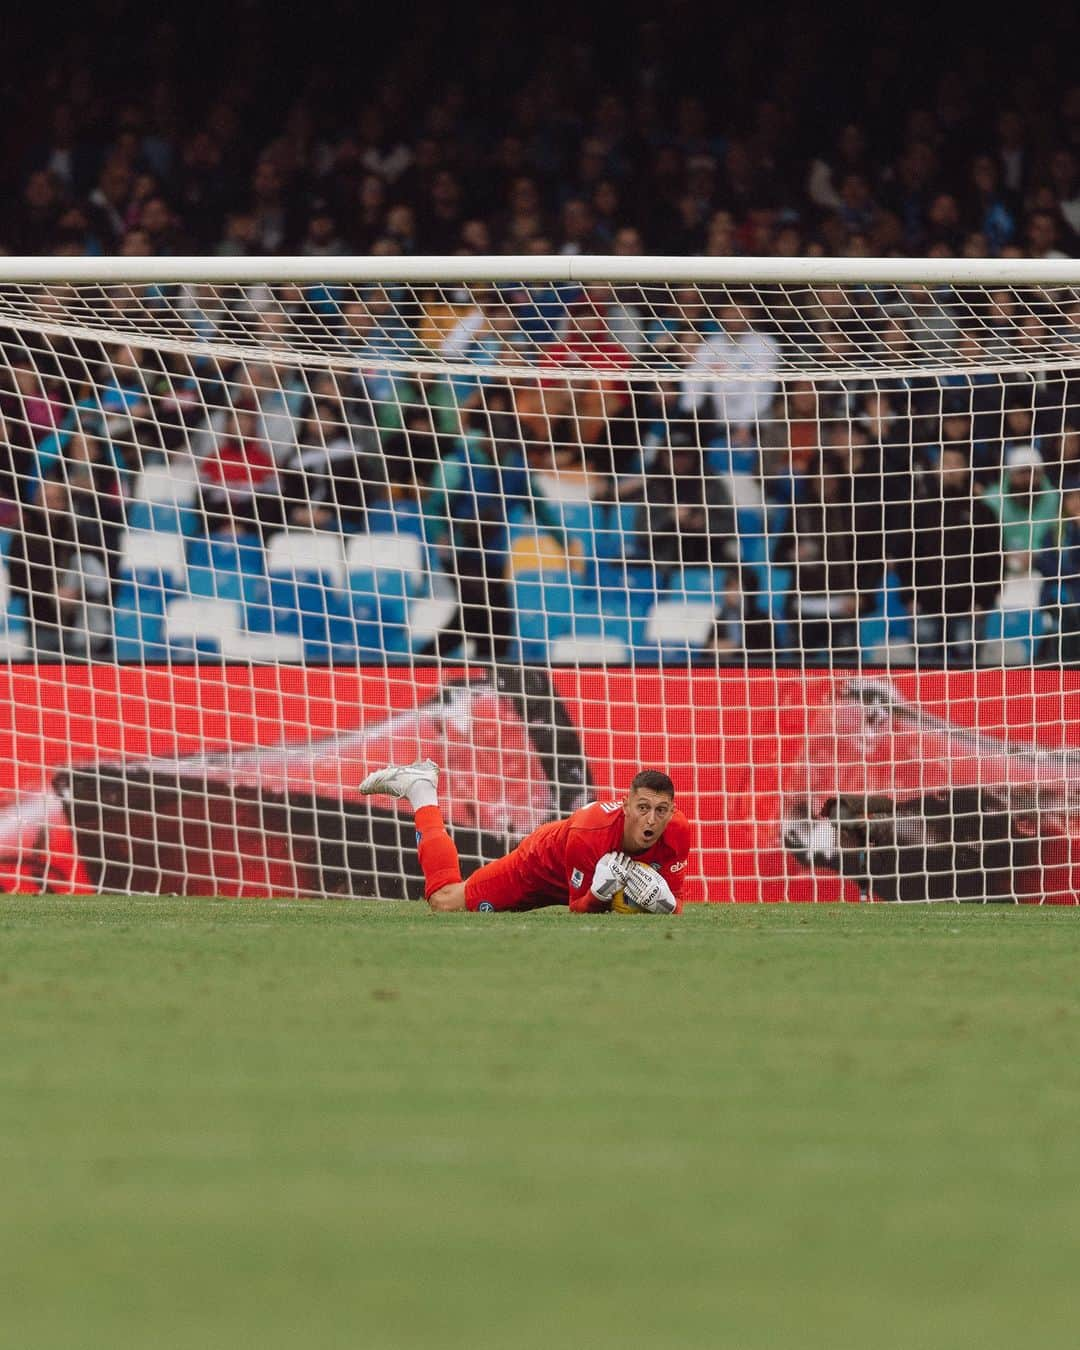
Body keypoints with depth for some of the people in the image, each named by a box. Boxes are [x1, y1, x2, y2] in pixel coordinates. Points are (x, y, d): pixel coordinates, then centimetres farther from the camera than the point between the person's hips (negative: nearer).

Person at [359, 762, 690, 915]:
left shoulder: (676, 830, -33)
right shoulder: (589, 832, -45)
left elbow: (673, 906, -20)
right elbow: (579, 909, -31)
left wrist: (663, 901, -45)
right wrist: (599, 893, -53)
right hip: (544, 861, -5)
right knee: (444, 900, 9)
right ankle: (420, 789, 27)